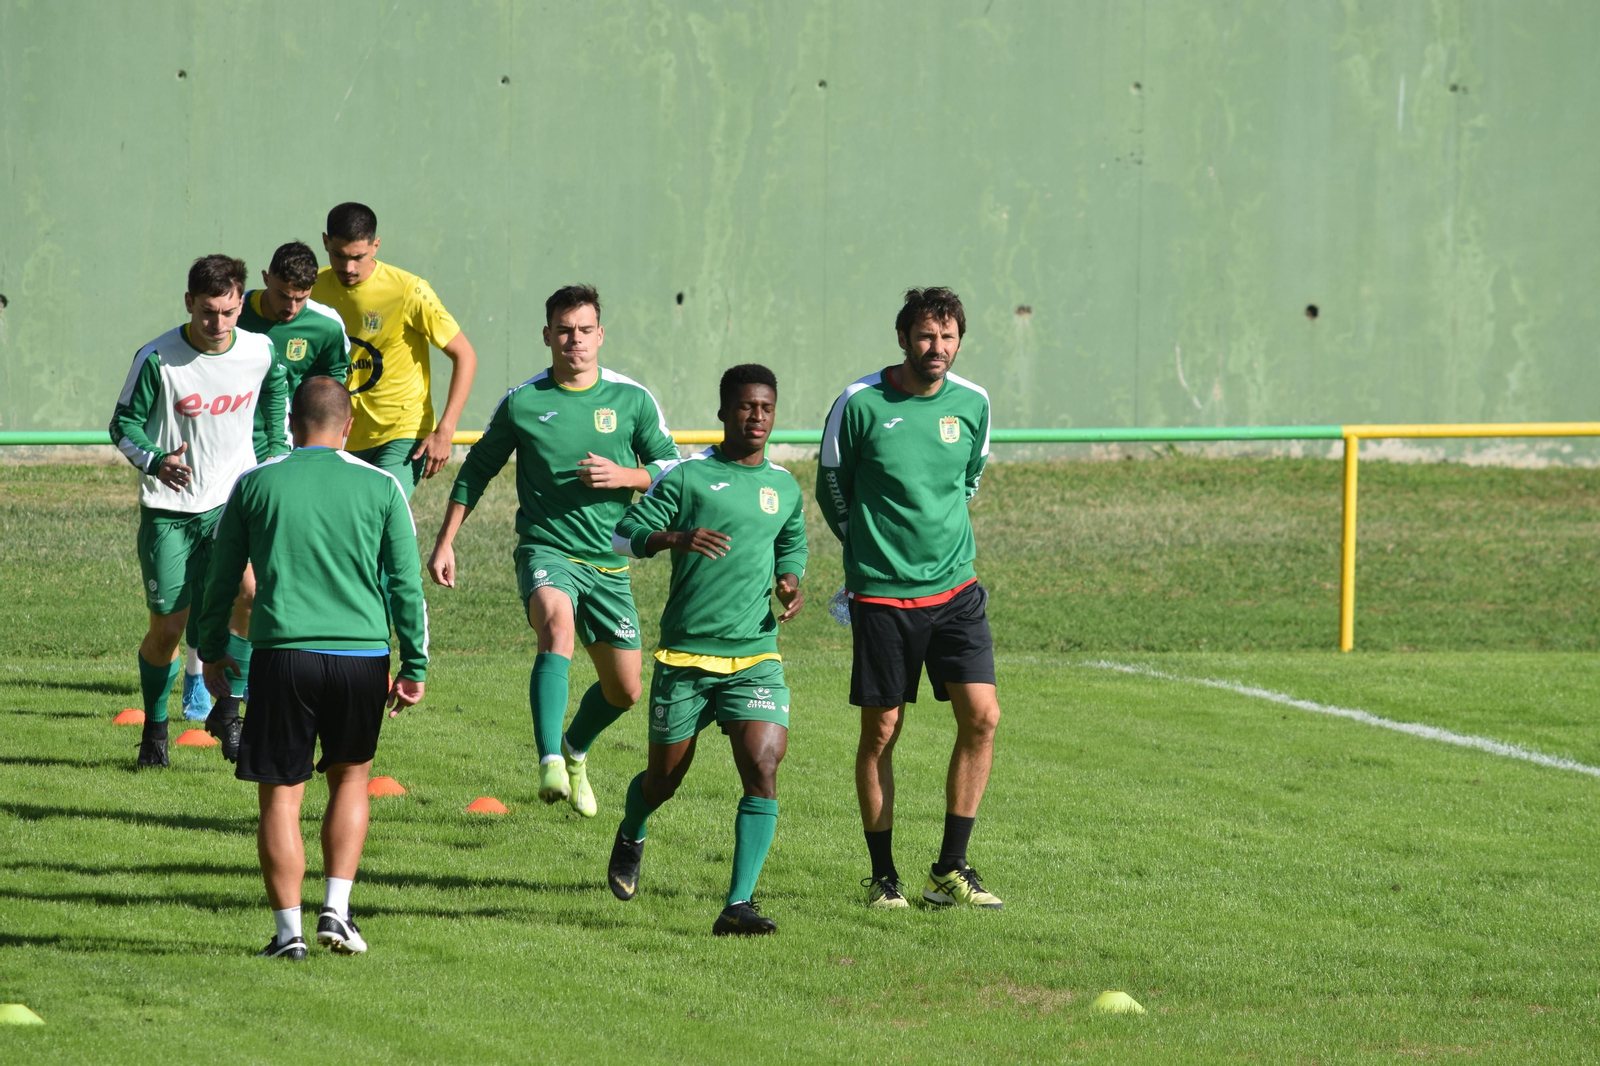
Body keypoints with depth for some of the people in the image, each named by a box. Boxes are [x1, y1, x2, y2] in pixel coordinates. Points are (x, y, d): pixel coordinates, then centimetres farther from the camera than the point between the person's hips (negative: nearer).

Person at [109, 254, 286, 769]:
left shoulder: (260, 351, -3)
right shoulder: (157, 359, -13)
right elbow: (123, 425, -6)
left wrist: (276, 456, 17)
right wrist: (153, 461, -25)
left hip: (233, 498, 1)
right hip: (168, 509, -1)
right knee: (166, 628, 4)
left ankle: (228, 708, -7)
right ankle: (155, 728, 30)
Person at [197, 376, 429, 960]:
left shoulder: (254, 484, 5)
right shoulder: (381, 487, 5)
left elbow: (222, 577, 10)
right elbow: (406, 584, 5)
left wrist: (212, 653, 21)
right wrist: (415, 666, 11)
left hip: (282, 653, -1)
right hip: (363, 653, 1)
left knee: (280, 796, 5)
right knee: (351, 779, 20)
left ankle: (288, 929, 0)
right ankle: (336, 911, 9)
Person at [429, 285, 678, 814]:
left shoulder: (633, 399, 3)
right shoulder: (521, 402, 1)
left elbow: (670, 468, 8)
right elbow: (477, 470, 12)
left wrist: (621, 476, -13)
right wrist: (445, 543, 9)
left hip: (609, 562, 3)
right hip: (545, 548, -3)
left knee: (624, 691, 9)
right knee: (557, 626, -35)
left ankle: (574, 751, 42)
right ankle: (550, 764, -43)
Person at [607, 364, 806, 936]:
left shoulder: (784, 487, 11)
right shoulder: (687, 475, -2)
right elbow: (626, 534, -6)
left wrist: (791, 581, 6)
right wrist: (676, 538, -25)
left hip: (755, 657, 2)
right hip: (684, 655, -2)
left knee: (763, 770, -18)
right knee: (663, 779, 11)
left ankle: (738, 905, -18)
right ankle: (631, 836, 47)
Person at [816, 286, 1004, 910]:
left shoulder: (972, 404, 3)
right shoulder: (861, 403, -8)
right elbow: (830, 485, 5)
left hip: (955, 587, 3)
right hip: (881, 593, -3)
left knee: (981, 717, -8)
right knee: (881, 731, 1)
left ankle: (950, 870, 2)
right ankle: (882, 875, 13)